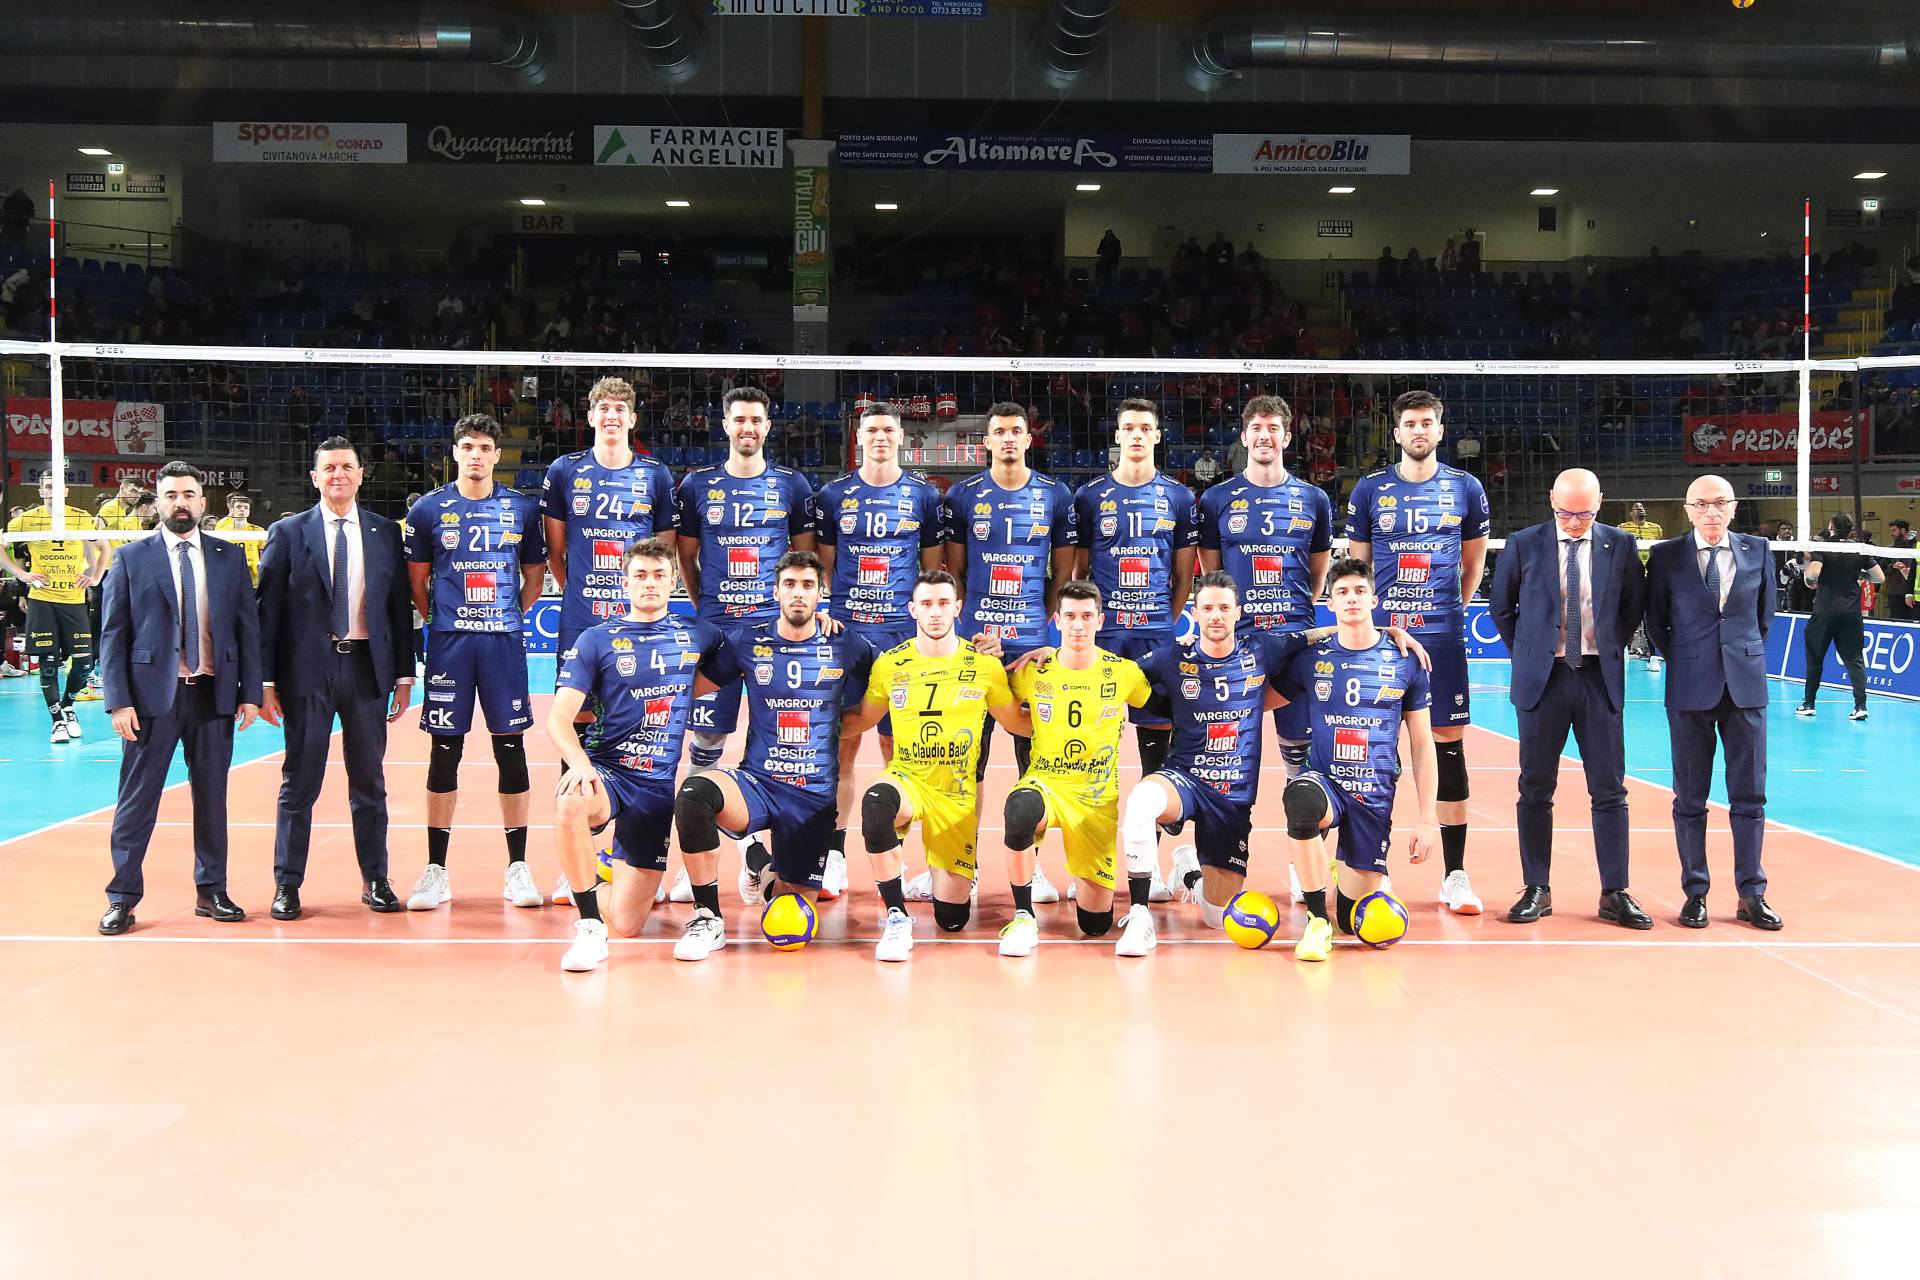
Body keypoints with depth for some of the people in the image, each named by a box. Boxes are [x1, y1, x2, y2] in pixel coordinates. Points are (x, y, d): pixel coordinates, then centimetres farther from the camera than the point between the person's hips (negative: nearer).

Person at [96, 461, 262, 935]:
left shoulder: (230, 558, 8)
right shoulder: (132, 558, 2)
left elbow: (248, 629, 7)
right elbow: (113, 635, 0)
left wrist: (250, 692, 0)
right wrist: (119, 701, -8)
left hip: (214, 695, 2)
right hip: (152, 696, -2)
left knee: (212, 796, 9)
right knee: (137, 798, 2)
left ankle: (211, 891, 19)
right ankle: (123, 897, 9)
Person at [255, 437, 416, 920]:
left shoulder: (386, 533, 7)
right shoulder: (288, 533, 2)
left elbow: (400, 606, 9)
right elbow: (268, 610, 1)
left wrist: (404, 675, 4)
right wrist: (266, 681, -5)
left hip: (368, 668, 2)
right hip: (307, 669, -2)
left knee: (369, 781, 9)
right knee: (299, 782, 4)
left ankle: (375, 880, 18)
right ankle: (287, 885, 12)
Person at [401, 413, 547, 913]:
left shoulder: (523, 508, 6)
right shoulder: (429, 509, 4)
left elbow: (534, 572, 14)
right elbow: (416, 578, 10)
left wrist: (516, 615, 7)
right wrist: (436, 619, 5)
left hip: (505, 640, 1)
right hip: (448, 642, 0)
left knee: (511, 749, 2)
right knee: (444, 752, 2)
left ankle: (517, 868, 9)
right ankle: (436, 870, 10)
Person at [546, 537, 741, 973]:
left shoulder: (697, 635, 8)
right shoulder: (597, 640, 0)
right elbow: (559, 718, -8)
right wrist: (580, 764, -26)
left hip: (658, 785, 1)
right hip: (605, 772, -1)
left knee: (627, 925, -4)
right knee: (568, 804, -40)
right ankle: (590, 927, -24)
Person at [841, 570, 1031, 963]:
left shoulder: (985, 665, -2)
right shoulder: (890, 664, -1)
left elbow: (1020, 723, 12)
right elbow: (861, 719, 14)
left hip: (956, 795, 1)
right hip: (905, 779, 0)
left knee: (952, 919, -2)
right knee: (877, 801, -41)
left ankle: (953, 874, 38)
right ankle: (897, 916, -25)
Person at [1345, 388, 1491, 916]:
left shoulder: (1465, 489, 6)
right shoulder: (1370, 490, 4)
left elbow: (1474, 560, 16)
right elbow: (1356, 562, 10)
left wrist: (1455, 608, 9)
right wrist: (1367, 613, 2)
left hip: (1442, 635, 0)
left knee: (1449, 744, 0)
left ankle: (1455, 873, 6)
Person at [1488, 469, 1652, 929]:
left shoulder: (1620, 545, 2)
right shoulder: (1524, 545, 0)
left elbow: (1635, 605, 13)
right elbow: (1500, 606, 10)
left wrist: (1612, 647, 8)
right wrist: (1525, 652, 7)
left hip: (1601, 679, 1)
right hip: (1542, 678, 0)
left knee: (1610, 790, 2)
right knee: (1536, 789, 4)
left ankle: (1615, 894, 8)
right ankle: (1536, 890, 12)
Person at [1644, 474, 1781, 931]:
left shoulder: (1758, 551, 4)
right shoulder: (1667, 556, -2)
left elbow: (1764, 615, 14)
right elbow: (1655, 621, 7)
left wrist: (1744, 656, 11)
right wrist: (1681, 661, 7)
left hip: (1745, 687, 2)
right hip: (1690, 689, -1)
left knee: (1749, 797, 5)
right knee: (1690, 799, 4)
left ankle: (1751, 894, 12)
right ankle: (1695, 893, 12)